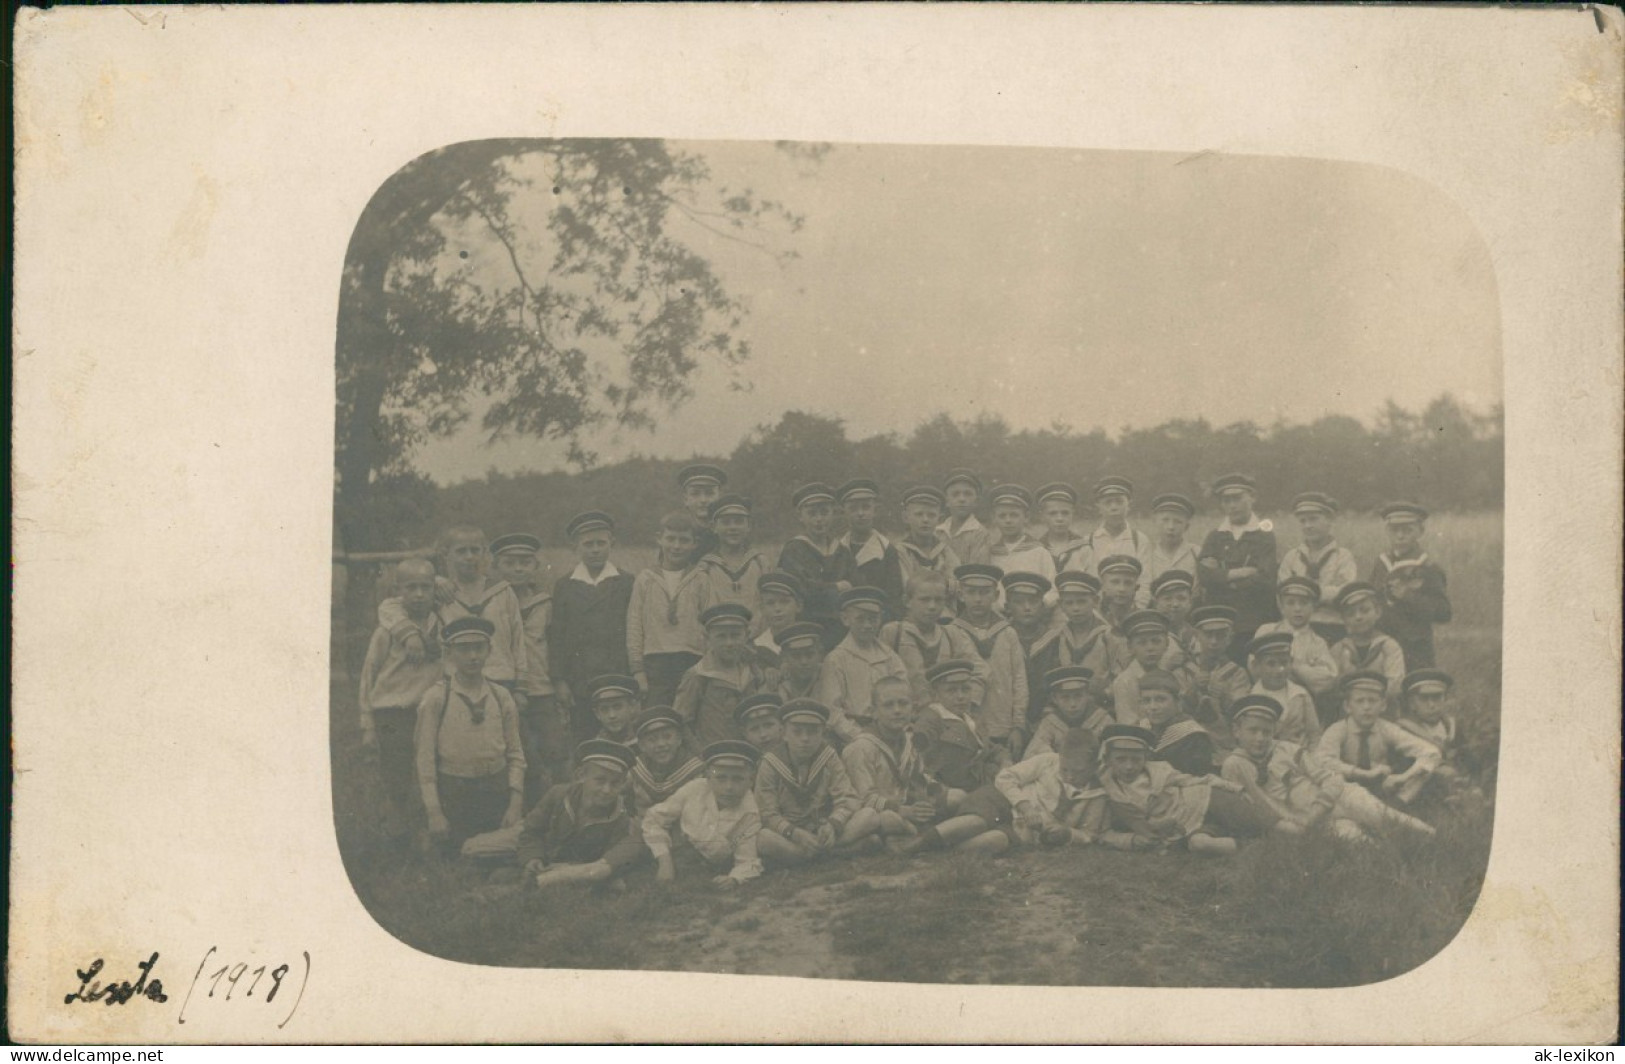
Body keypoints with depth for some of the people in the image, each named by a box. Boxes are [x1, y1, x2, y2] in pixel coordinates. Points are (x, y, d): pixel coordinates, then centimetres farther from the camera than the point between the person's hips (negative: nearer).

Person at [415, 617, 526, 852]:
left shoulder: (502, 697, 3)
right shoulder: (435, 699, -6)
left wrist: (515, 804, -4)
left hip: (497, 792, 3)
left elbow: (516, 754, 3)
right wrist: (434, 812, -8)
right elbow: (425, 759, -6)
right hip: (453, 796, -3)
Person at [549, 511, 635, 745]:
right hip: (579, 684, 1)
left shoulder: (627, 583, 8)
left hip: (618, 679, -1)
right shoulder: (564, 586, 11)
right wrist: (559, 680, 0)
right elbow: (556, 636, 7)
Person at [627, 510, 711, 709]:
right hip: (655, 661, 0)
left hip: (692, 662, 0)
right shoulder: (645, 579, 8)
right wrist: (637, 669, 0)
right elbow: (634, 626, 6)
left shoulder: (701, 580, 6)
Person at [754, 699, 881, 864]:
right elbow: (768, 814, -10)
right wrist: (794, 833, -28)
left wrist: (833, 825, -26)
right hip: (788, 835, -3)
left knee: (871, 817, -21)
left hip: (823, 832, 3)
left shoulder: (829, 758, 4)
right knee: (763, 839, -38)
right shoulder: (770, 764, -4)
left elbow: (847, 799, -4)